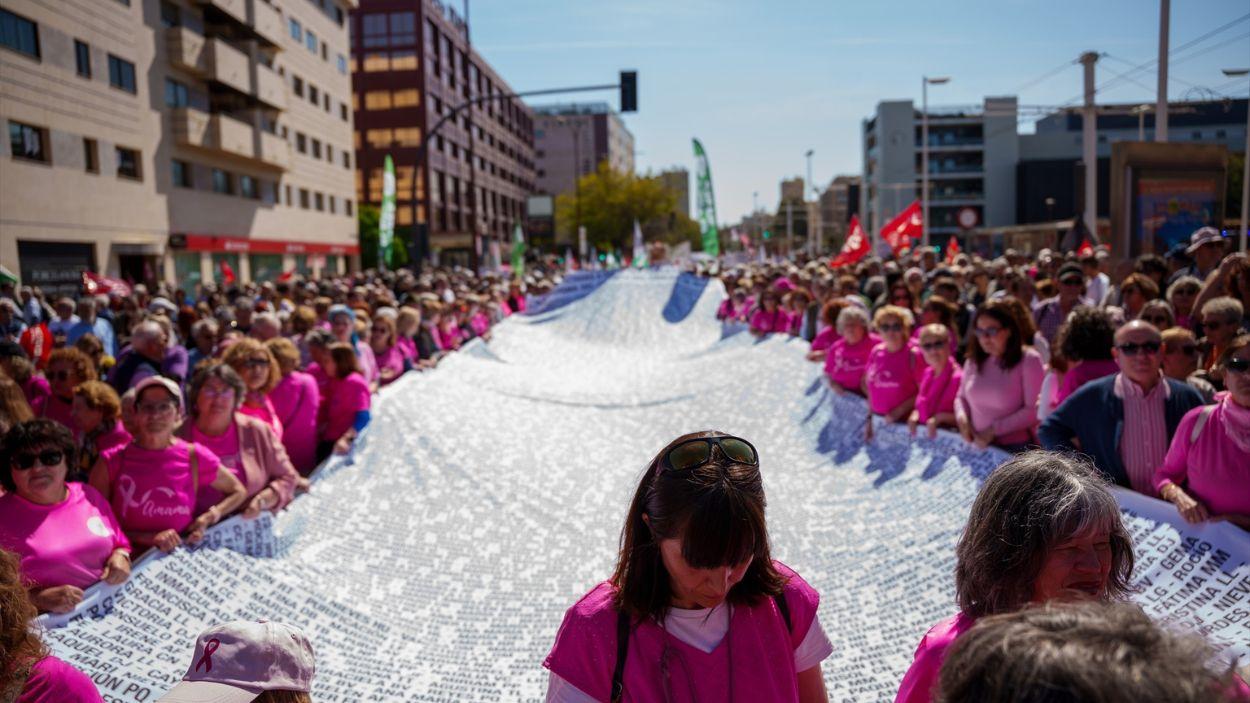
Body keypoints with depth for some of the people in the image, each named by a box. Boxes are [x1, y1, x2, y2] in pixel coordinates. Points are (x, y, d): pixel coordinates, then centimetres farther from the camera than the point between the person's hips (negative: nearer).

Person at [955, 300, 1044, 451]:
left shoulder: (1028, 360, -8)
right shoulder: (974, 360, 7)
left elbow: (1033, 410, -11)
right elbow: (961, 397, 17)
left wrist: (995, 429, -15)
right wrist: (962, 418, -4)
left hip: (1016, 448, -4)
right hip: (978, 446, 4)